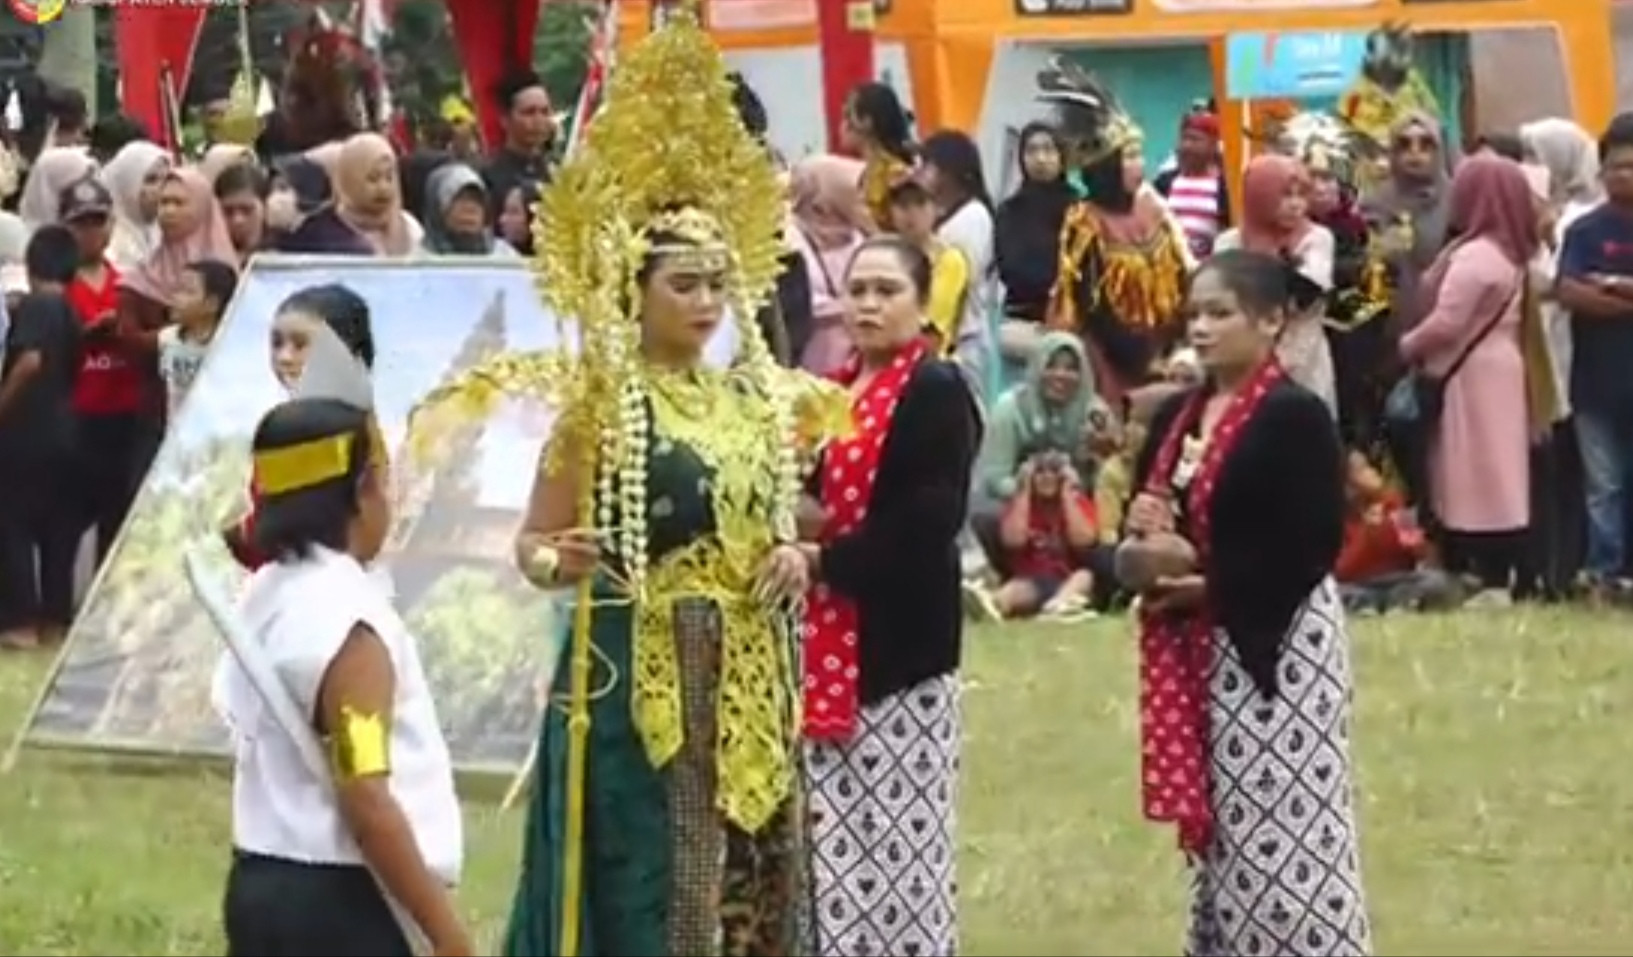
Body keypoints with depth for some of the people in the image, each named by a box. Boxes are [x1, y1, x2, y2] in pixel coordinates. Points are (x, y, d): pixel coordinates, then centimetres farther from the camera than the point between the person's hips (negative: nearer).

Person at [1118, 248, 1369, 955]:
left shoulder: (1295, 417, -11)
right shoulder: (1177, 416, 12)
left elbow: (1312, 549, -17)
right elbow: (1141, 525, 15)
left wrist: (1211, 585, -16)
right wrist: (1141, 552, -8)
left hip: (1276, 645, -8)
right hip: (1196, 653, 8)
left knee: (1281, 835, -8)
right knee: (1217, 828, 12)